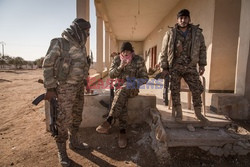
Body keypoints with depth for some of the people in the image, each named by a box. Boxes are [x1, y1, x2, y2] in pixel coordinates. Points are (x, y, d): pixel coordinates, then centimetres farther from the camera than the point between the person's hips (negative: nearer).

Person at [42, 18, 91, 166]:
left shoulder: (81, 47, 10)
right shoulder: (60, 43, -11)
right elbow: (48, 66, -11)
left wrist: (85, 82, 20)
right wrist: (50, 88, -13)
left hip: (79, 87, 7)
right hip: (65, 88, -7)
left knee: (77, 116, 15)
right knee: (64, 119, 0)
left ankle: (74, 142, 34)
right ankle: (62, 151, 17)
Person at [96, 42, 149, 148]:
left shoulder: (139, 60, 0)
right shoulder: (117, 59, 8)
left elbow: (145, 78, -2)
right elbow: (111, 75, 1)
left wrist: (134, 83, -20)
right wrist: (121, 66, -16)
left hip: (132, 88, -2)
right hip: (119, 86, 2)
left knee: (122, 90, -36)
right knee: (122, 100, -32)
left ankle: (109, 121, -36)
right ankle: (122, 132, -30)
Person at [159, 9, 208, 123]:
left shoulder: (197, 32, 6)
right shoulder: (170, 34, 0)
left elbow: (202, 49, 12)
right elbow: (164, 52, 0)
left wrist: (202, 65, 6)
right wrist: (164, 68, -4)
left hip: (190, 67, 2)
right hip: (175, 67, -1)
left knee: (197, 89, 1)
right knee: (175, 91, 0)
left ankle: (198, 113, 19)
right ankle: (178, 113, 15)